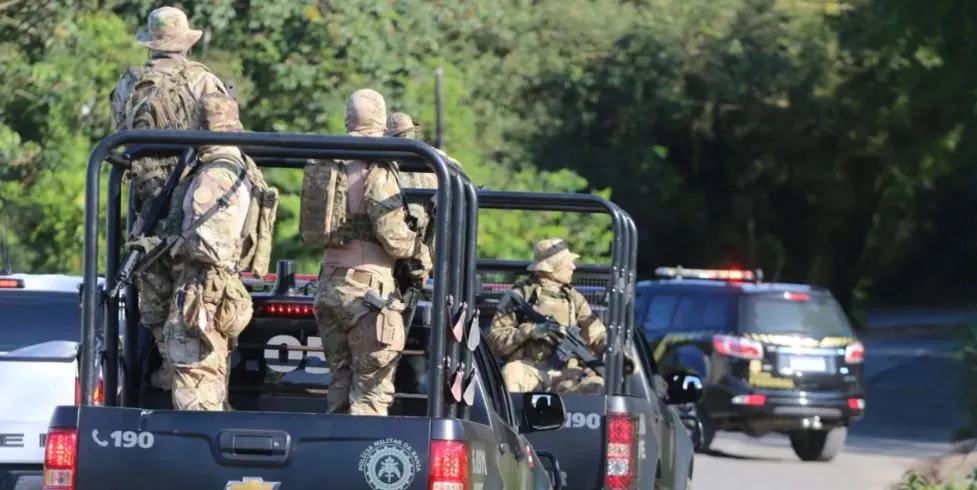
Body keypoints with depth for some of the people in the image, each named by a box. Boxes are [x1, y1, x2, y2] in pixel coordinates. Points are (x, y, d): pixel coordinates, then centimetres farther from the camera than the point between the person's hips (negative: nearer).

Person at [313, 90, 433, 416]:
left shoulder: (331, 168, 10)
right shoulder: (377, 172, -12)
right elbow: (391, 235, -16)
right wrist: (421, 252, 1)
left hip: (329, 286, 7)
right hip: (368, 287, -7)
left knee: (340, 383, 15)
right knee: (371, 390, -4)